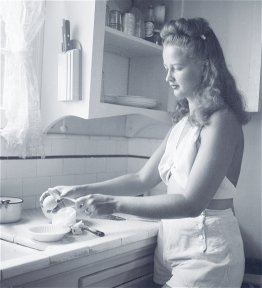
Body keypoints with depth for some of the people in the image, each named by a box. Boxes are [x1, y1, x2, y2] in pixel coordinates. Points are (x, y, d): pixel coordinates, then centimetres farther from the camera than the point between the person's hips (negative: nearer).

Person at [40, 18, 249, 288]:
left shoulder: (221, 121, -15)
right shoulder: (183, 122, 8)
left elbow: (192, 202, -22)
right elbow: (143, 179, 9)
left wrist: (114, 203, -25)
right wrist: (82, 190, 1)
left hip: (206, 253, -6)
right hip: (171, 244, 6)